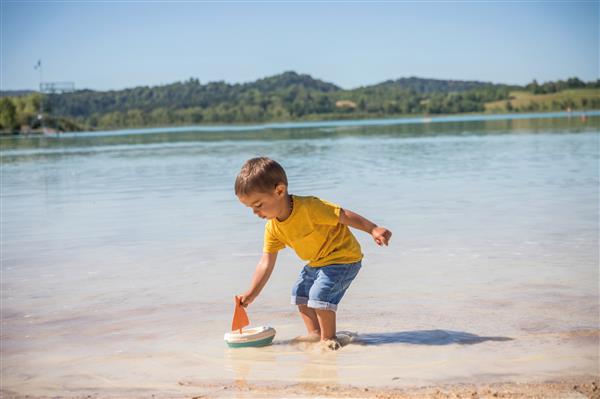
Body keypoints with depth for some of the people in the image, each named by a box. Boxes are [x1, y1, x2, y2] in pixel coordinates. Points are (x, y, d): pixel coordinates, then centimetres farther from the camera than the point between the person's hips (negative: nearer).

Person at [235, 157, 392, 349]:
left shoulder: (309, 207, -31)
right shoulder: (272, 229, -8)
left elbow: (343, 215, -25)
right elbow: (266, 264, -4)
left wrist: (374, 229, -28)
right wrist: (251, 294, -8)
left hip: (343, 257, -9)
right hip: (318, 262, 9)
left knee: (320, 293, -21)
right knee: (300, 292, 16)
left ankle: (328, 337, -3)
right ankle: (315, 333, 25)